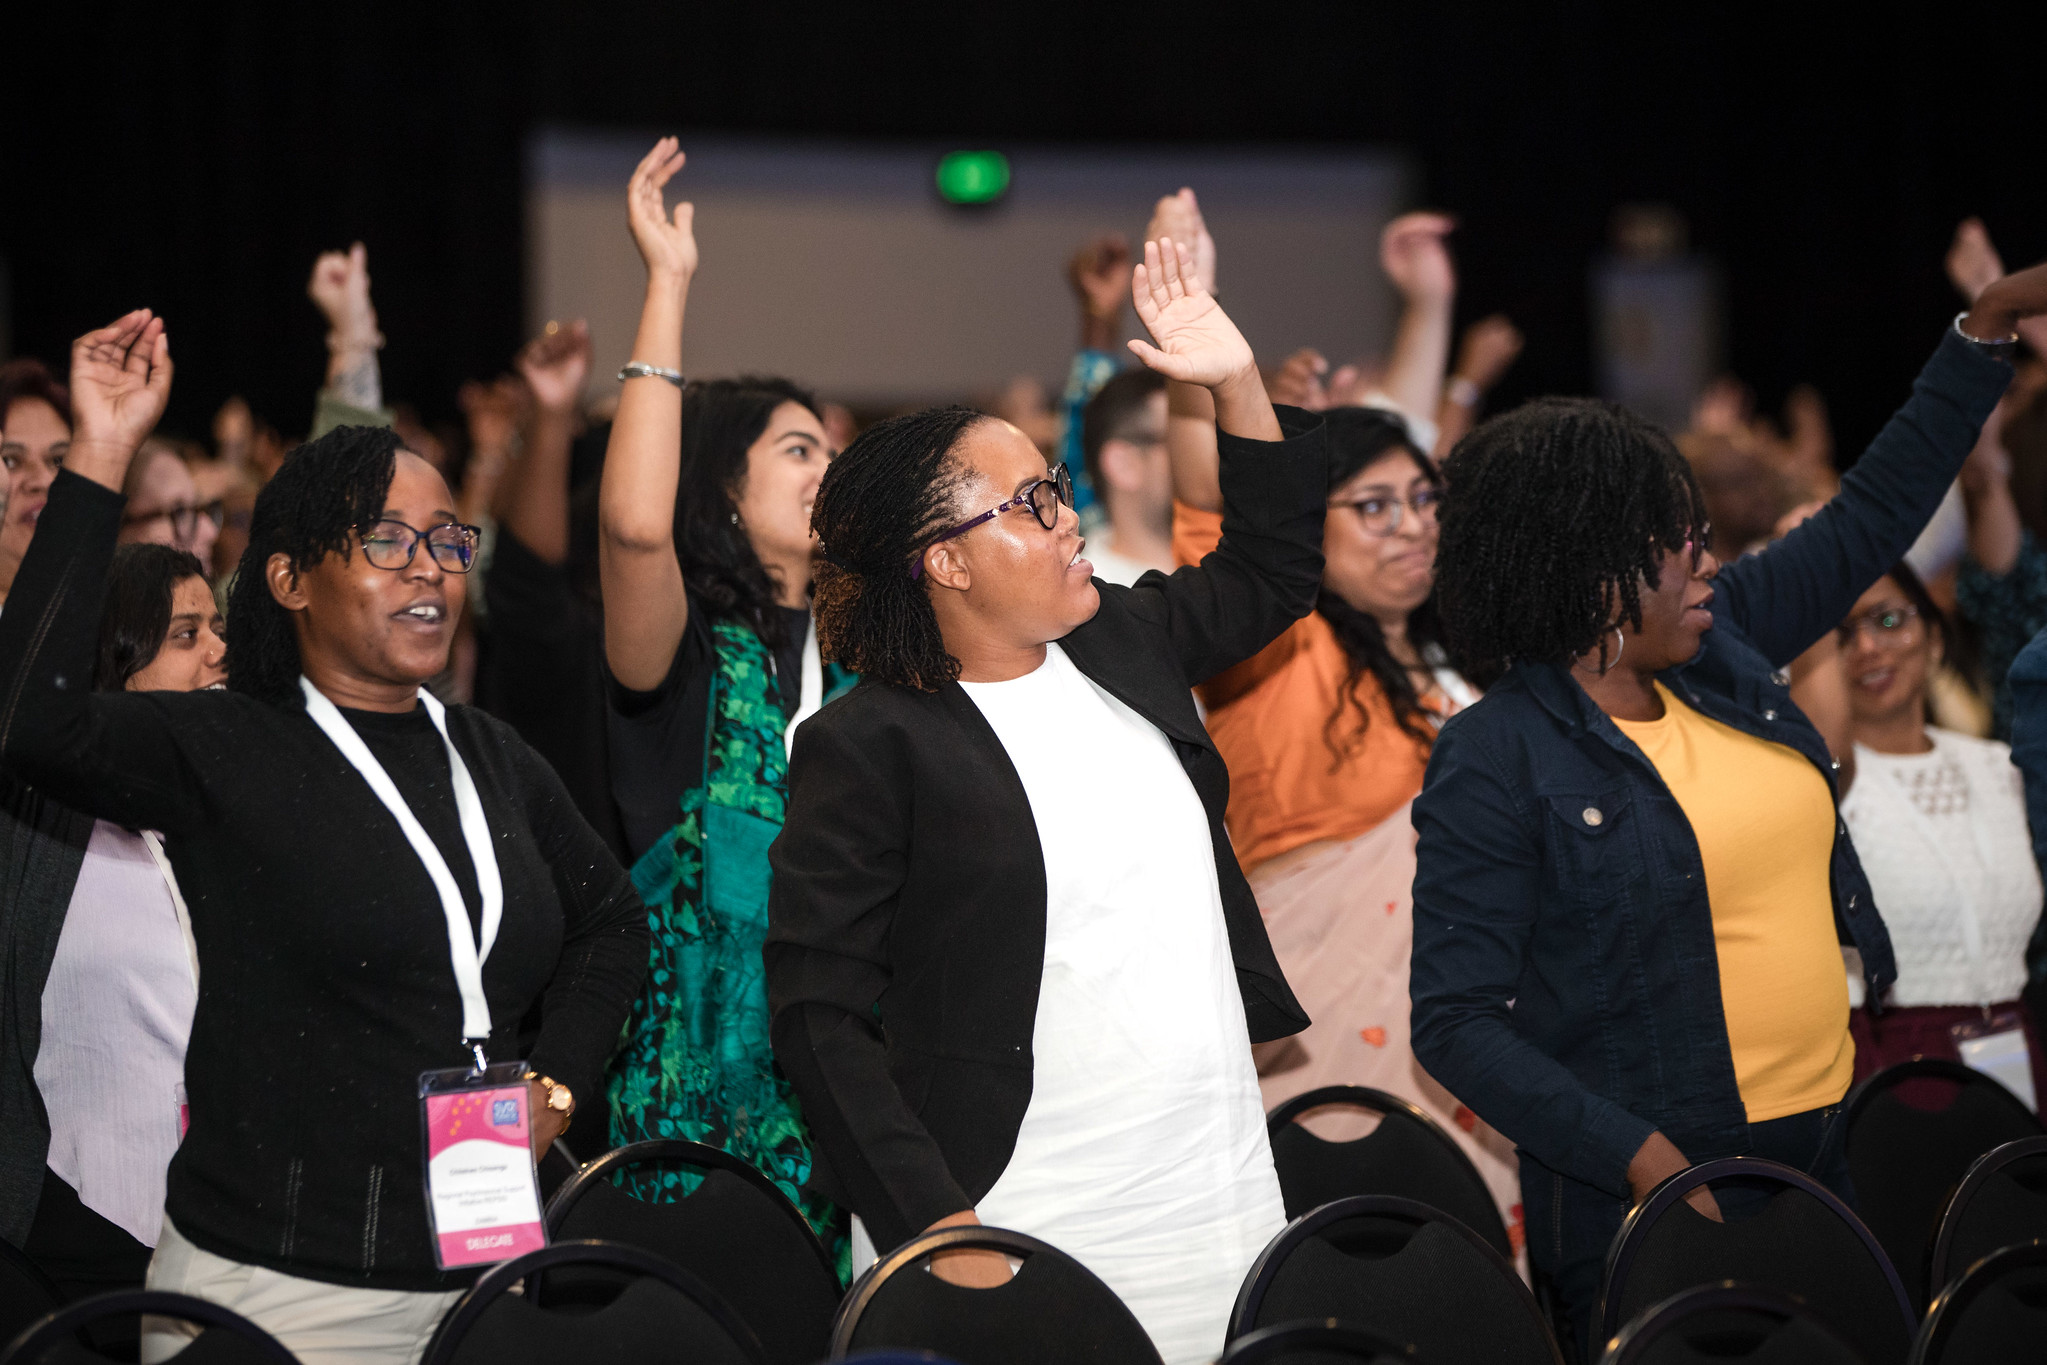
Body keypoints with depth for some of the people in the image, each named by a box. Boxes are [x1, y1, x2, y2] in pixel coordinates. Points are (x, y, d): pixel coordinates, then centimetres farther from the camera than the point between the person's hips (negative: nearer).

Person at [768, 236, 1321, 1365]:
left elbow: (1273, 571, 30)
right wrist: (938, 1228, -18)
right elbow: (818, 1014, -12)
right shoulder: (867, 747, -9)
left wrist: (1238, 385, 16)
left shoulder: (1126, 641, 11)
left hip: (1219, 1189, 6)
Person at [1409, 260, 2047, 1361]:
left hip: (1820, 1150, 7)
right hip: (1644, 1201, -6)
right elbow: (1456, 1019, -15)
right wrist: (1641, 1158, -24)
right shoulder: (1495, 763, -12)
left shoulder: (1721, 654, 8)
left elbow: (1867, 522, 21)